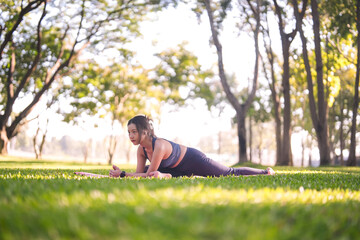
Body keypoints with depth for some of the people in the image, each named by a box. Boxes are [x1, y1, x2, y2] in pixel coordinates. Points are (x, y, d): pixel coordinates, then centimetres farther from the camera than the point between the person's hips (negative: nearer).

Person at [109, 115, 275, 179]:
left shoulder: (159, 145, -36)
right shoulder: (141, 149, -11)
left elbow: (149, 175, -34)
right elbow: (140, 173, -7)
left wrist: (123, 174, -38)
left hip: (194, 160, -7)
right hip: (179, 169, 7)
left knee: (231, 173, 6)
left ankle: (266, 172, 27)